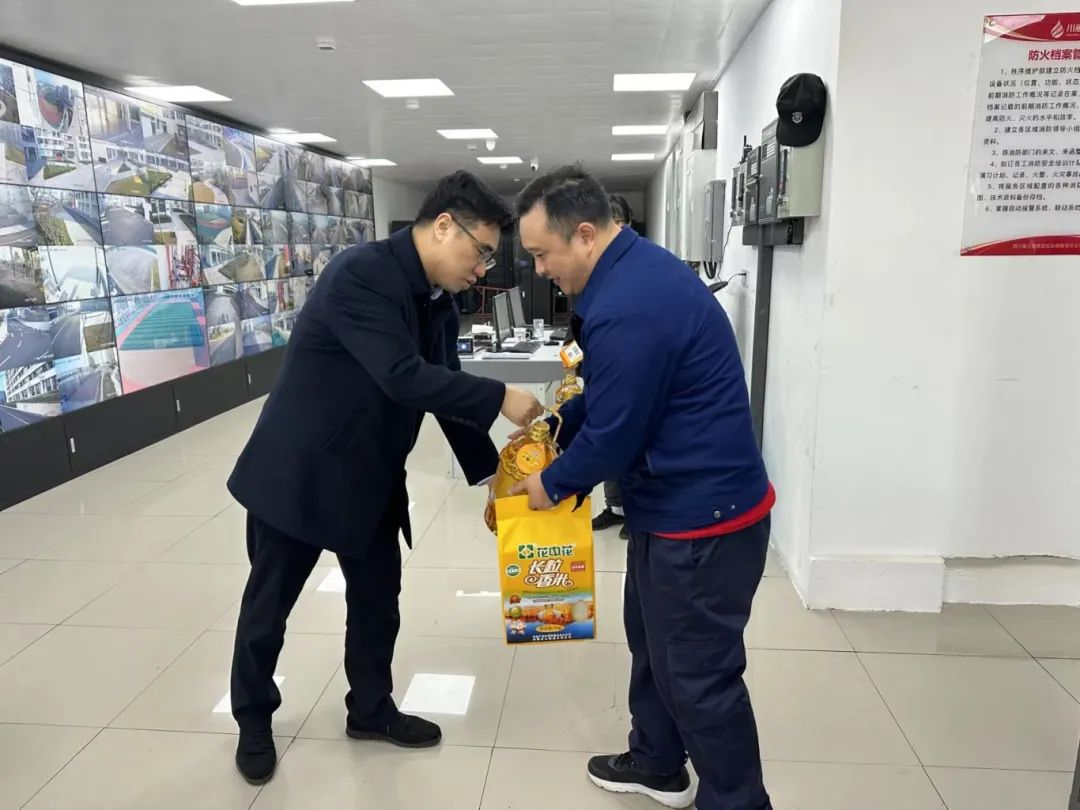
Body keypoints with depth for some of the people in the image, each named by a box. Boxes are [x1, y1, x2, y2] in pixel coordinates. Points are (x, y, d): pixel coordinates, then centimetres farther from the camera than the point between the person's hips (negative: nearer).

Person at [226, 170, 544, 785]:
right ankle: (254, 721, 37)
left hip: (370, 478, 8)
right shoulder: (361, 273, -25)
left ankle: (370, 709, 39)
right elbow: (404, 377, -34)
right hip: (297, 473, -7)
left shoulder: (439, 303, 1)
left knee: (378, 599, 16)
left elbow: (445, 389, 6)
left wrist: (489, 470, 2)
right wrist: (501, 399, -28)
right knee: (269, 605, 13)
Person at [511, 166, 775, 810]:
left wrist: (552, 485, -4)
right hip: (678, 501, 11)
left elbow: (613, 432, -21)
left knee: (700, 676, 6)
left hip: (703, 515, -11)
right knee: (651, 638, 24)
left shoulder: (627, 307, -28)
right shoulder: (636, 268, 6)